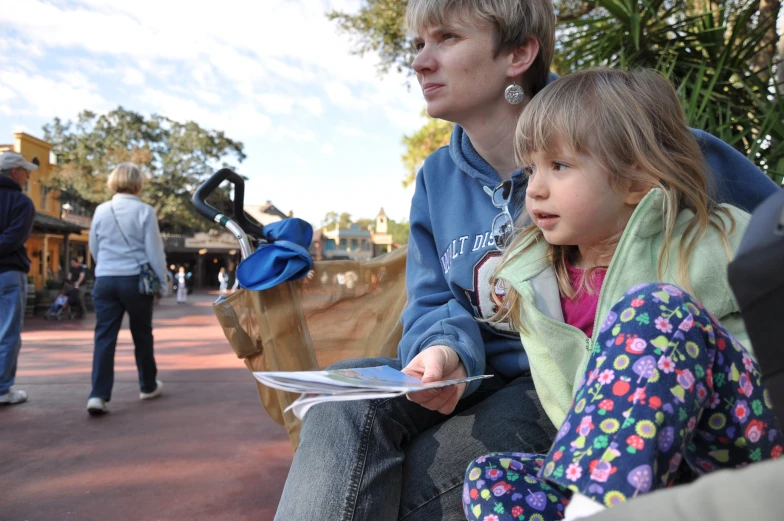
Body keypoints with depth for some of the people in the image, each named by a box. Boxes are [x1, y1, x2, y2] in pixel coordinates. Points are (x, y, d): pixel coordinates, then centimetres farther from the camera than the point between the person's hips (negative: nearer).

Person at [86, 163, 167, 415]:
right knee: (142, 335, 12)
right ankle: (148, 386, 26)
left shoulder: (101, 210, 6)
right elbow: (154, 251, -6)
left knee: (104, 336, 2)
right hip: (135, 279, -3)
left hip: (105, 280, 3)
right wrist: (162, 281, 3)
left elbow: (94, 248, 15)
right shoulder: (145, 211, -7)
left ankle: (98, 395, -7)